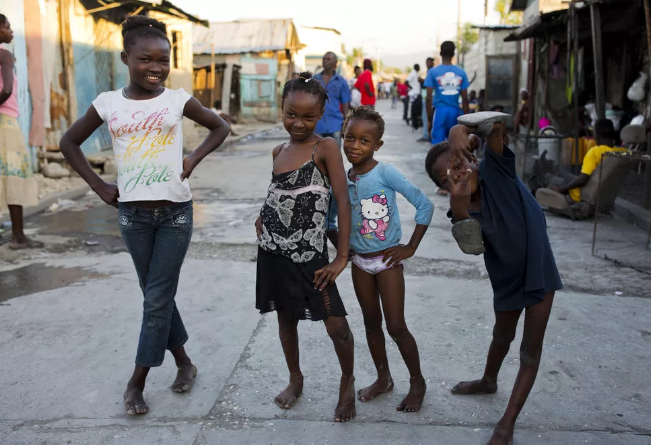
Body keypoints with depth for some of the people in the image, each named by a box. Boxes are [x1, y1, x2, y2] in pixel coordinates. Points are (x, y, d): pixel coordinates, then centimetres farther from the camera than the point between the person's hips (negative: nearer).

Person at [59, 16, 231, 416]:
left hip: (175, 211, -2)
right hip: (133, 213, 2)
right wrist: (99, 186, 2)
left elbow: (220, 127, 9)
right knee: (156, 295, 12)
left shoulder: (178, 99, -4)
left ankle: (137, 382, 15)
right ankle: (184, 362, 31)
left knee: (158, 299, 1)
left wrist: (194, 159, -4)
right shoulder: (108, 103, -1)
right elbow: (70, 142, 10)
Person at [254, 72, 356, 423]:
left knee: (336, 326, -4)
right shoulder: (279, 151, 7)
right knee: (285, 316, 17)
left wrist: (342, 256, -16)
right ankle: (295, 379, 38)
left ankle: (348, 382, 22)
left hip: (309, 253, -6)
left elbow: (343, 201, -14)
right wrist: (265, 218, 4)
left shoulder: (325, 147, -11)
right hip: (273, 250, 6)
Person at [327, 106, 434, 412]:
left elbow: (425, 205, -18)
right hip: (360, 262, 5)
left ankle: (417, 382, 20)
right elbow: (329, 219, 13)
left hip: (388, 260, -5)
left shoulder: (385, 174, -17)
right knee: (371, 322, 16)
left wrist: (410, 248, -15)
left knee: (396, 326, -2)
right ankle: (383, 379, 34)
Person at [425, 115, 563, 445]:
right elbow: (474, 247, -34)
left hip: (539, 271, -3)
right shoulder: (463, 210, -16)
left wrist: (461, 131, -47)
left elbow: (495, 123, -33)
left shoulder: (495, 169, -21)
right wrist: (460, 210, -48)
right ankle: (488, 381, 55)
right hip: (506, 279, 3)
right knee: (502, 335, 27)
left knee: (530, 349, 2)